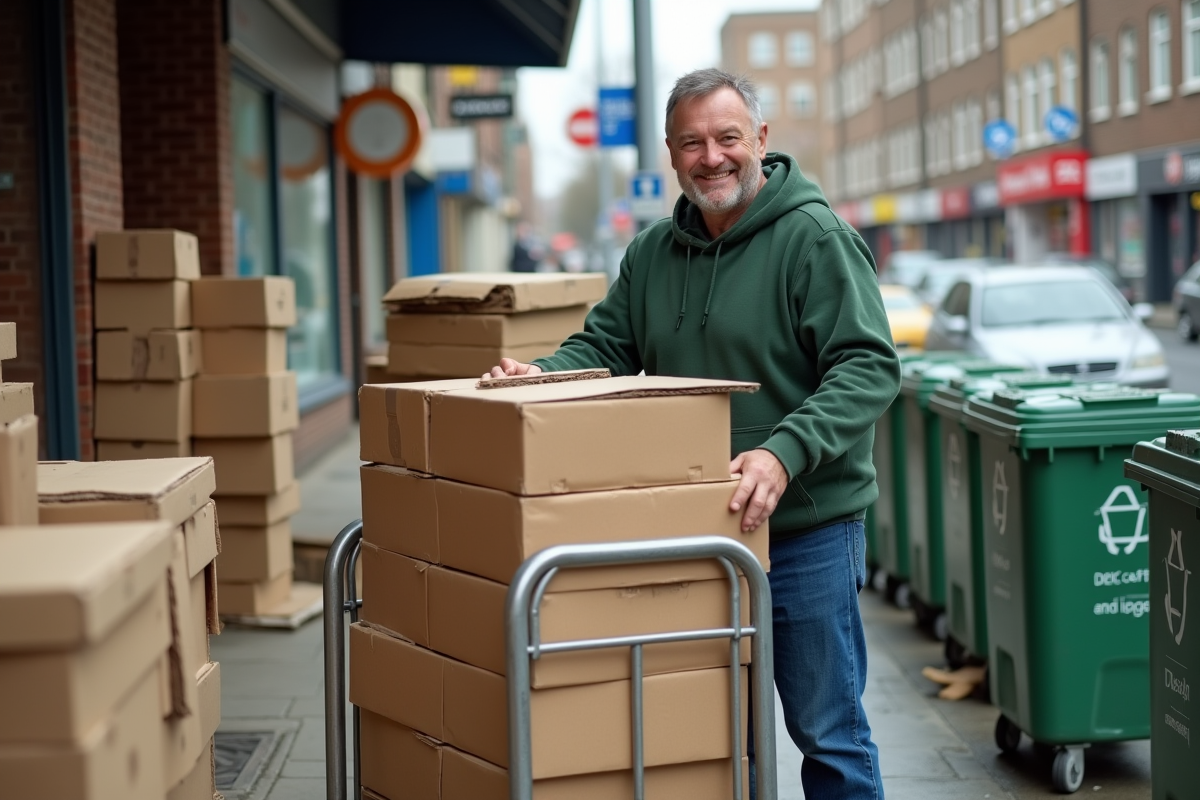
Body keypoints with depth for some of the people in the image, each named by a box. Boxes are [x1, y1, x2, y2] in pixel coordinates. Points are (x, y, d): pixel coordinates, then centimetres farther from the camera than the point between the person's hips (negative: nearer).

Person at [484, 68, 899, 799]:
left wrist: (785, 453, -30)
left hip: (806, 530, -6)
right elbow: (604, 348, 15)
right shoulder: (653, 253, 10)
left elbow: (869, 367, -17)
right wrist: (543, 378, -7)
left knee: (827, 731, 5)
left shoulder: (815, 238, -11)